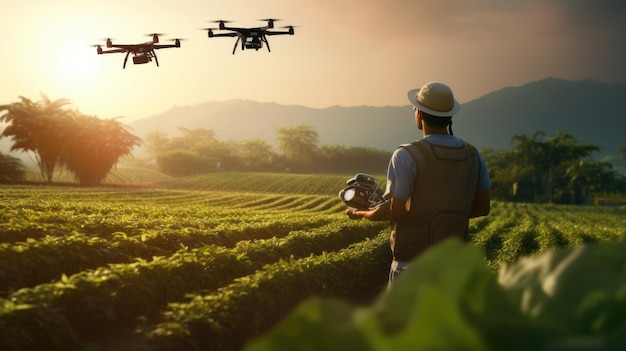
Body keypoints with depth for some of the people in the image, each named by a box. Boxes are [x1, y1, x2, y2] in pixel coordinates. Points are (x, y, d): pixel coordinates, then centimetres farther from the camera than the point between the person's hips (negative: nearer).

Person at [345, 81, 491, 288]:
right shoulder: (472, 155, 5)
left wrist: (360, 213, 1)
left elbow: (395, 210, -16)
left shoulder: (407, 155, -14)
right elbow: (483, 207, 11)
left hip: (413, 262, -5)